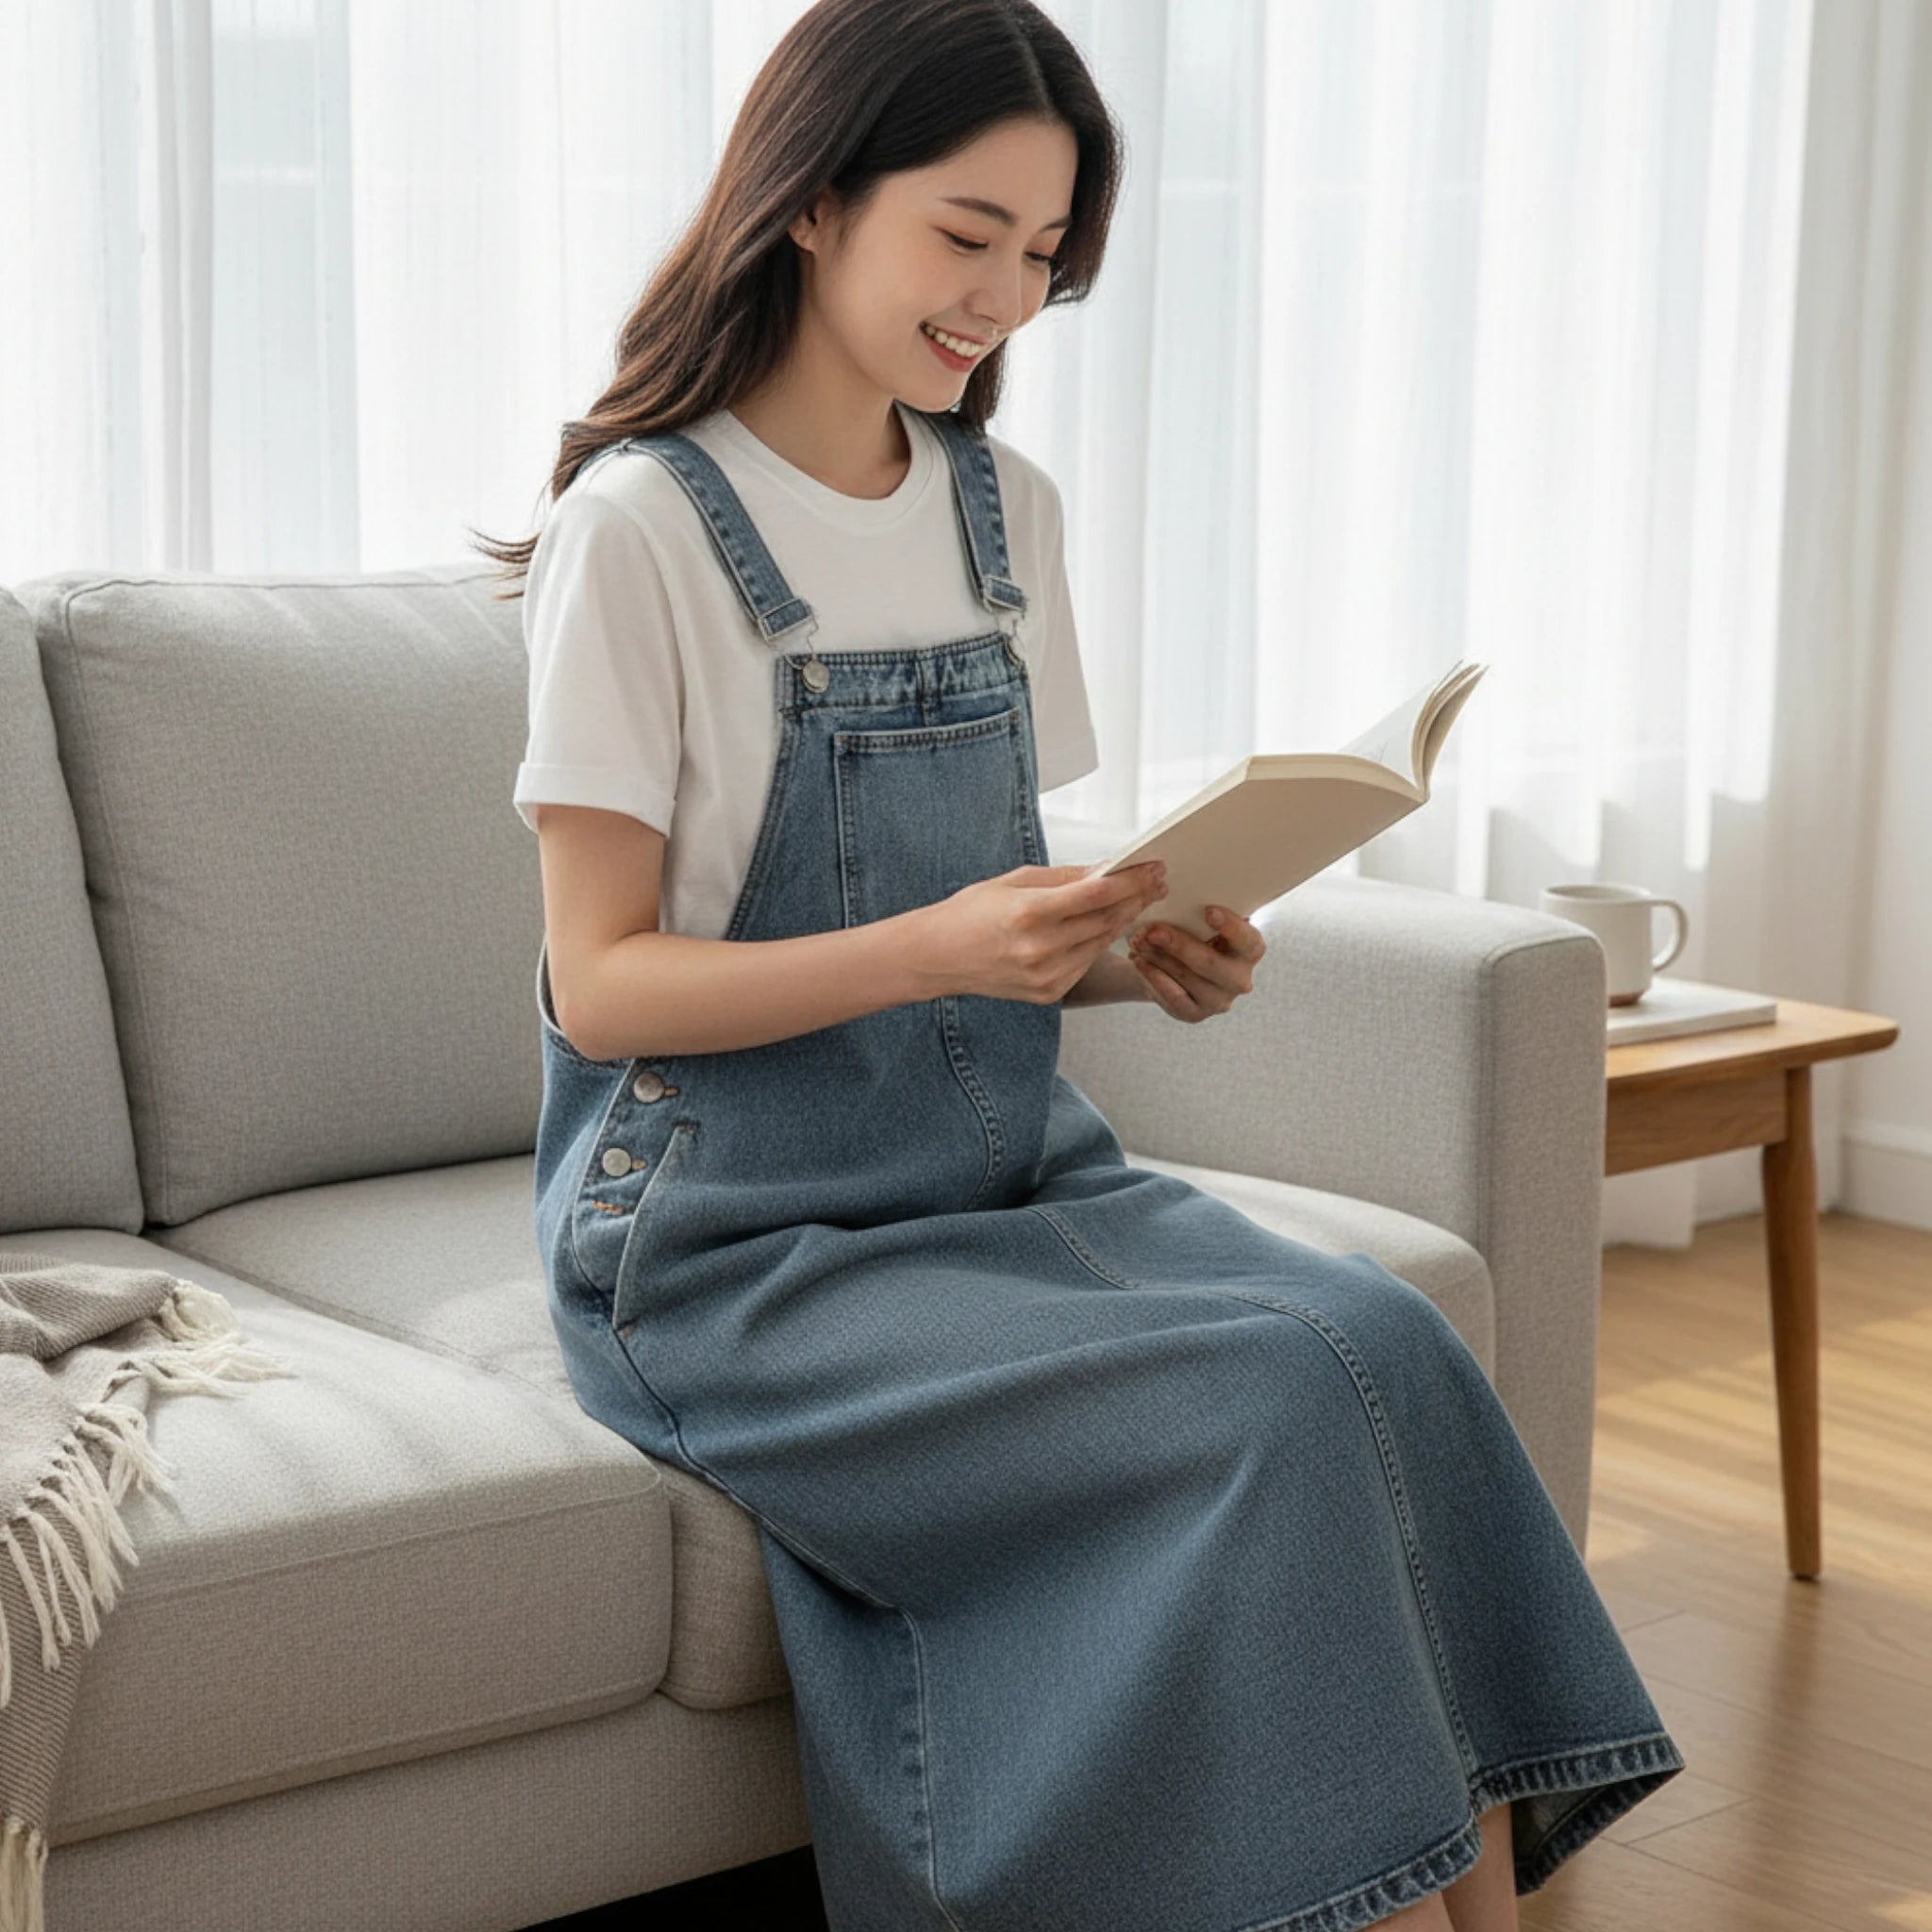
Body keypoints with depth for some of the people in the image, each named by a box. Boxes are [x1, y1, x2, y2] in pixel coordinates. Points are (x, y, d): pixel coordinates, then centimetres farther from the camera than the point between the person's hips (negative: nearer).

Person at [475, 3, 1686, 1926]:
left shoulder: (1007, 510, 11)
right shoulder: (641, 528, -9)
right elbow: (600, 982, -11)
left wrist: (1131, 956, -6)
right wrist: (942, 946, -25)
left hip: (1010, 1171, 6)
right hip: (742, 1245, -6)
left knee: (1391, 1341, -21)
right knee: (1276, 1410, -25)